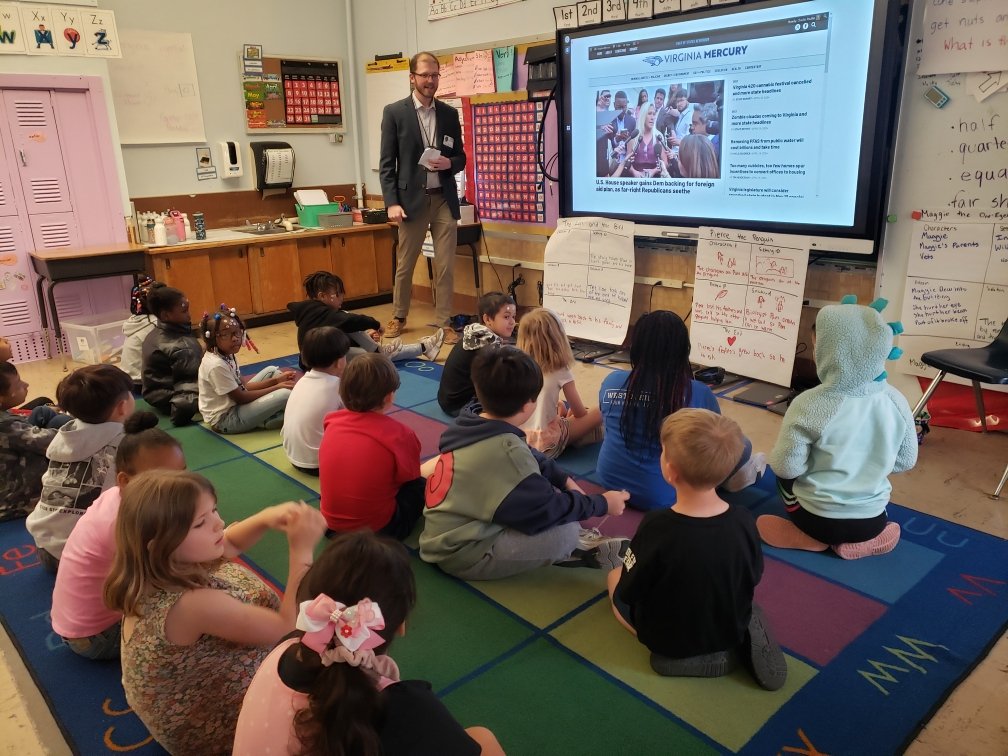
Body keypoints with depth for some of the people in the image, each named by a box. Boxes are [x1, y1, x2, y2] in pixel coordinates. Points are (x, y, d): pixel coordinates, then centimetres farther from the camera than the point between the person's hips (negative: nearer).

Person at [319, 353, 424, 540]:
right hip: (376, 529, -5)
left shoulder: (332, 422, -7)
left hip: (332, 522, 5)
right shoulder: (399, 434, -21)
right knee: (422, 485, 18)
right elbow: (410, 477, -4)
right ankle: (391, 537, 7)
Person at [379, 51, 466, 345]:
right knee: (404, 265, 8)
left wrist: (449, 163, -10)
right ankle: (398, 317, 25)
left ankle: (444, 323, 11)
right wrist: (392, 202, -11)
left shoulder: (450, 114, 10)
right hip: (412, 199, -2)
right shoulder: (394, 112, 0)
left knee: (445, 266, 2)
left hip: (444, 200, 2)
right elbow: (386, 163, -2)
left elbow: (461, 158, 14)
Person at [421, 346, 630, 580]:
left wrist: (564, 480, 8)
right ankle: (583, 550, 13)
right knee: (567, 530, -16)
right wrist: (602, 503, -4)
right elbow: (547, 510, -17)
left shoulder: (472, 427, 0)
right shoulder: (506, 451, -27)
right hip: (463, 555, -9)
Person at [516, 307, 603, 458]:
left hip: (519, 439, 6)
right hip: (545, 445, -6)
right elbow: (580, 413, -1)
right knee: (598, 413, 3)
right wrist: (569, 413, 21)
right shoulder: (560, 373, -14)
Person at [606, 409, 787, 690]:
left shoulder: (656, 528, -34)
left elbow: (624, 596, -20)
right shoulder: (743, 521, -22)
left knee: (614, 576, 20)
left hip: (667, 639, -4)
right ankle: (739, 643, 8)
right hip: (731, 629, 4)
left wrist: (619, 578, 3)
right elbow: (753, 579, -3)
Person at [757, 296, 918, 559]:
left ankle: (814, 538, 9)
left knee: (785, 474, 27)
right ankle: (863, 538, 10)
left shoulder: (809, 404, -23)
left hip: (819, 521, -3)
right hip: (872, 522, 3)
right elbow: (906, 461, 2)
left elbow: (786, 467, -18)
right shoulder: (896, 401, -11)